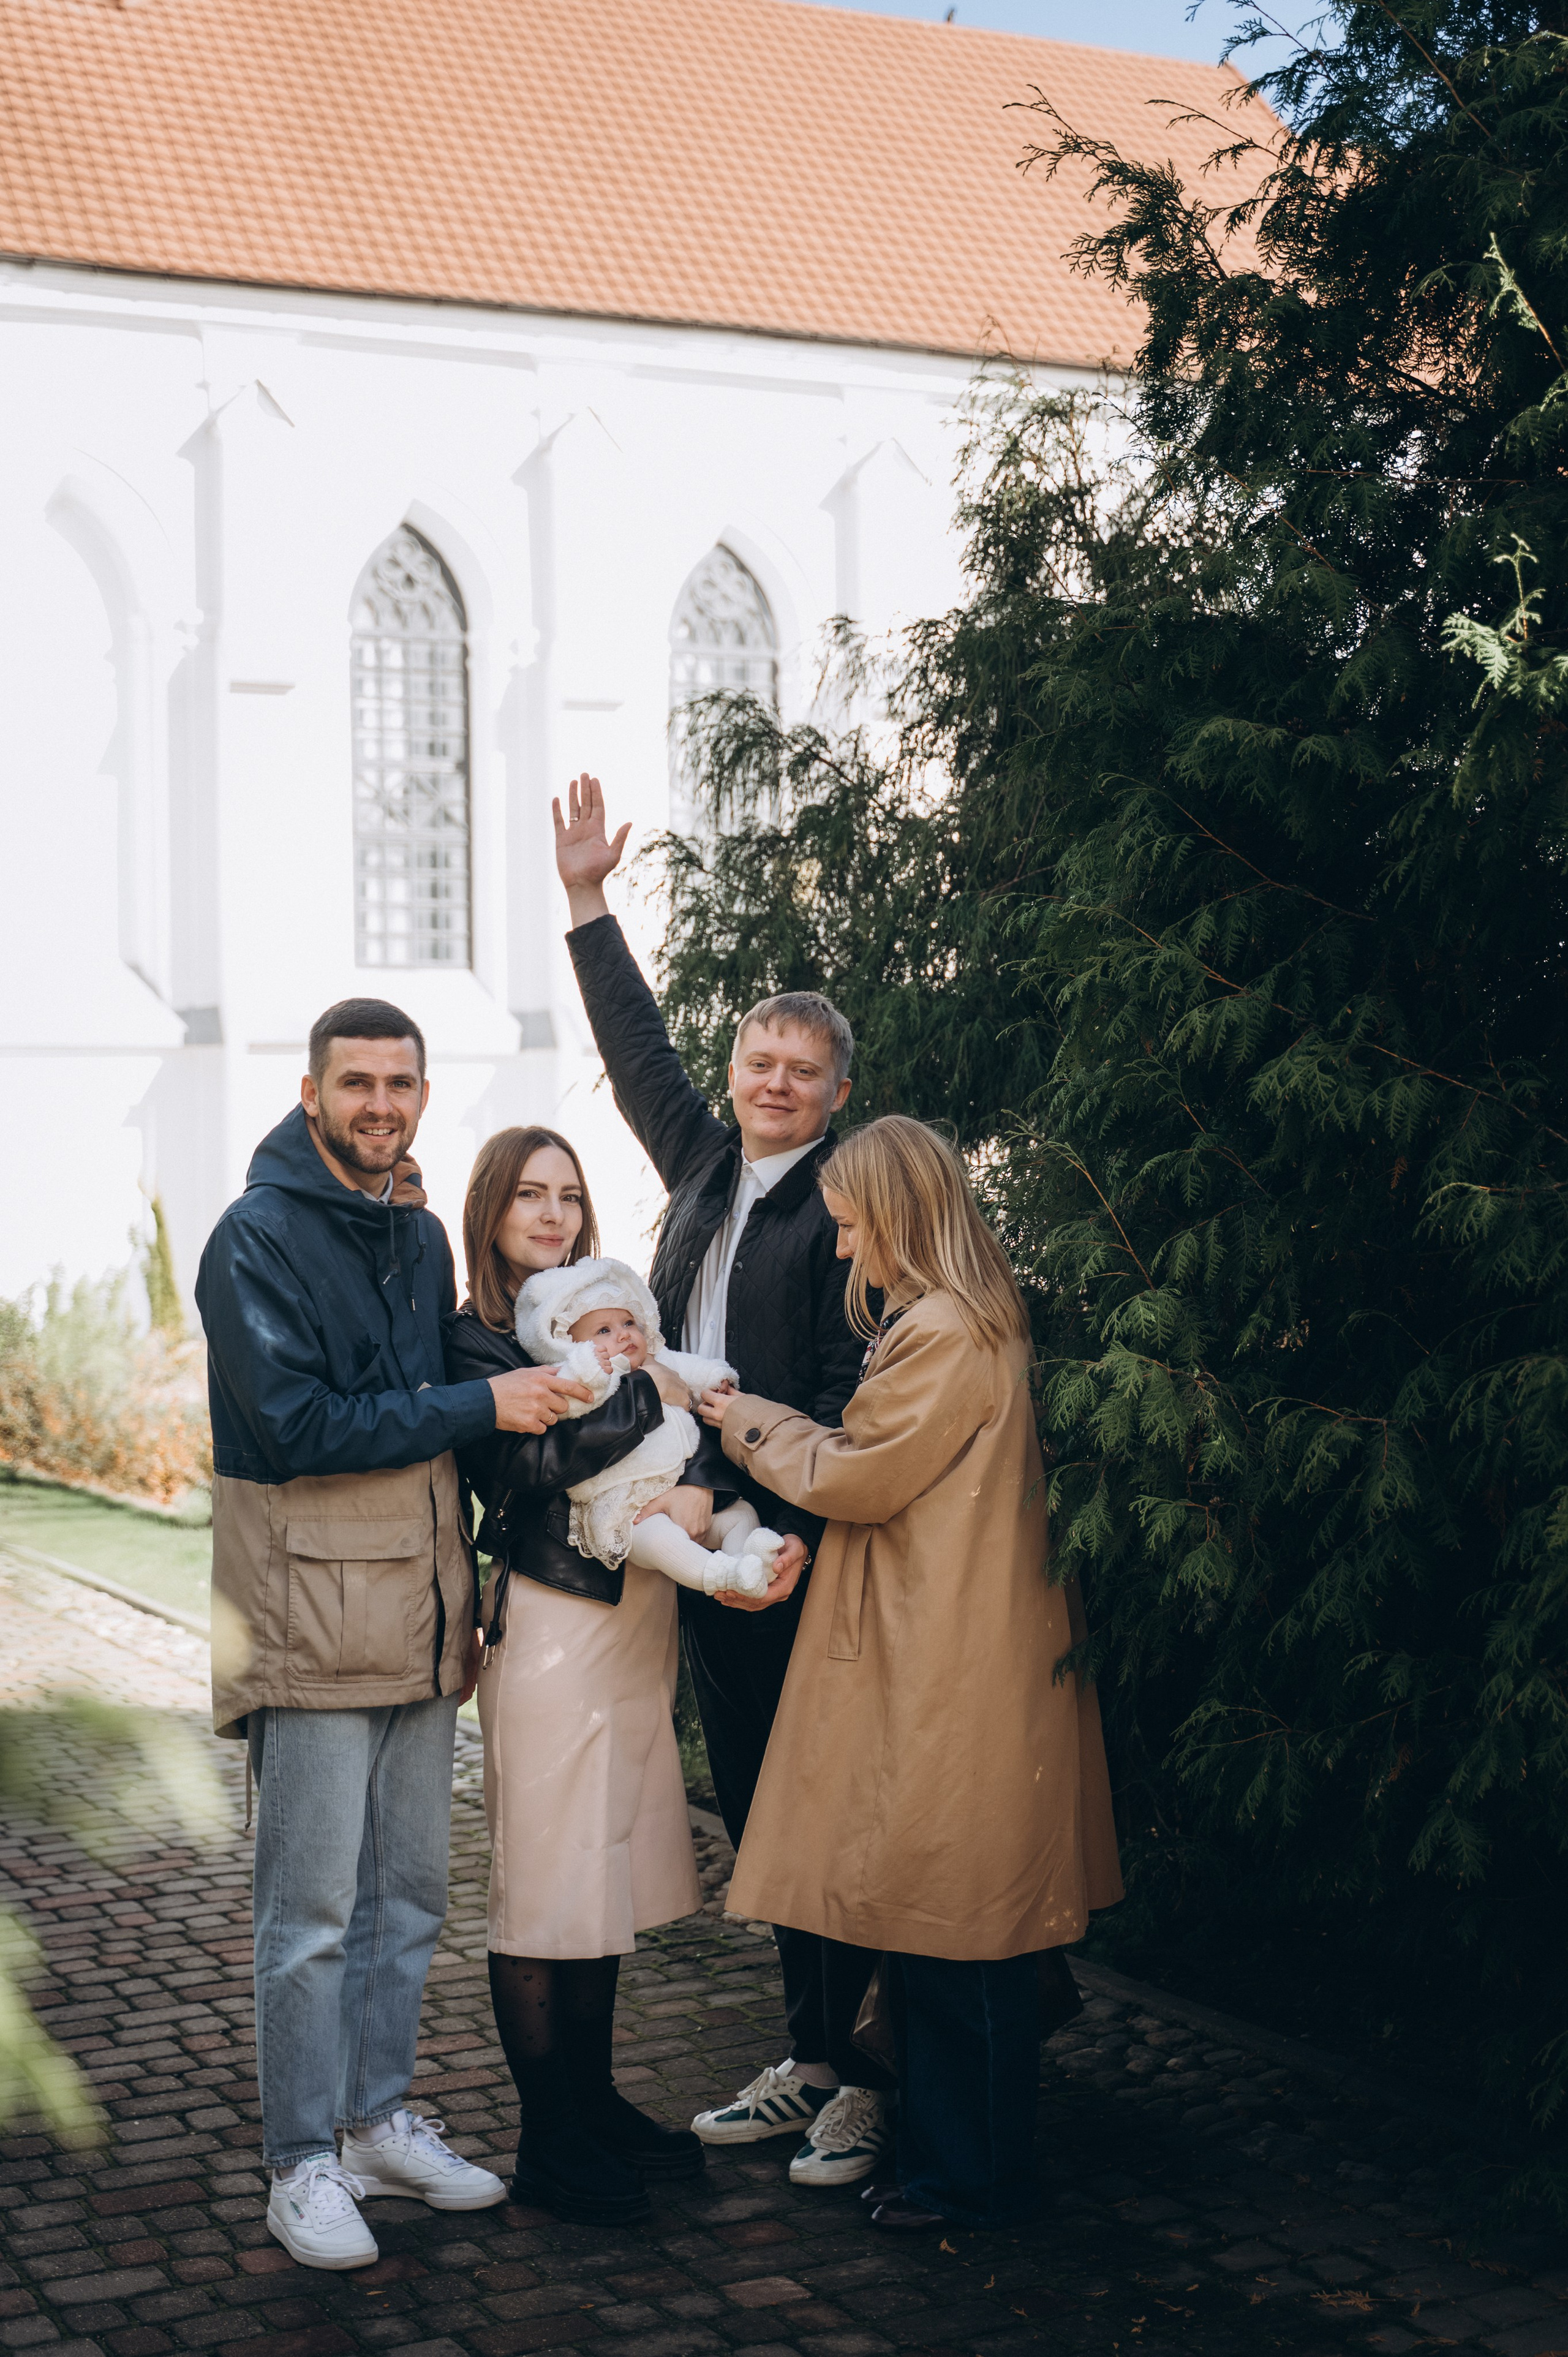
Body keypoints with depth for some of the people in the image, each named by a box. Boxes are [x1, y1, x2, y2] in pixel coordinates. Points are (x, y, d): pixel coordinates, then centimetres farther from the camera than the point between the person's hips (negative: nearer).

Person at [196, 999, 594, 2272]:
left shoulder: (422, 1236, 13)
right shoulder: (259, 1237, -11)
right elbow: (297, 1424, -20)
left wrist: (546, 1359, 3)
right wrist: (484, 1404, -17)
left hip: (419, 1609, 7)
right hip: (312, 1609, -7)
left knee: (409, 1890, 14)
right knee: (313, 1907, -1)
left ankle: (382, 2117, 28)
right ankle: (303, 2163, 11)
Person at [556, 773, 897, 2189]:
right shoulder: (708, 1169, 13)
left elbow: (854, 1393, -15)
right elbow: (640, 1053, 25)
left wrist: (799, 1535, -24)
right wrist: (589, 904, 24)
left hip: (803, 1556, -8)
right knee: (752, 1810, 12)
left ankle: (855, 2078, 8)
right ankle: (811, 2060, 22)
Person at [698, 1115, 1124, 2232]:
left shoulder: (943, 1335, -18)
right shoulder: (974, 1322, 15)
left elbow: (858, 1478, -13)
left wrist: (756, 1428, 1)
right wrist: (768, 1423, 12)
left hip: (950, 1685, -10)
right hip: (943, 1666, 10)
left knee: (957, 1938, -1)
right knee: (947, 1930, 15)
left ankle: (973, 2179, 10)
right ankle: (945, 2153, 24)